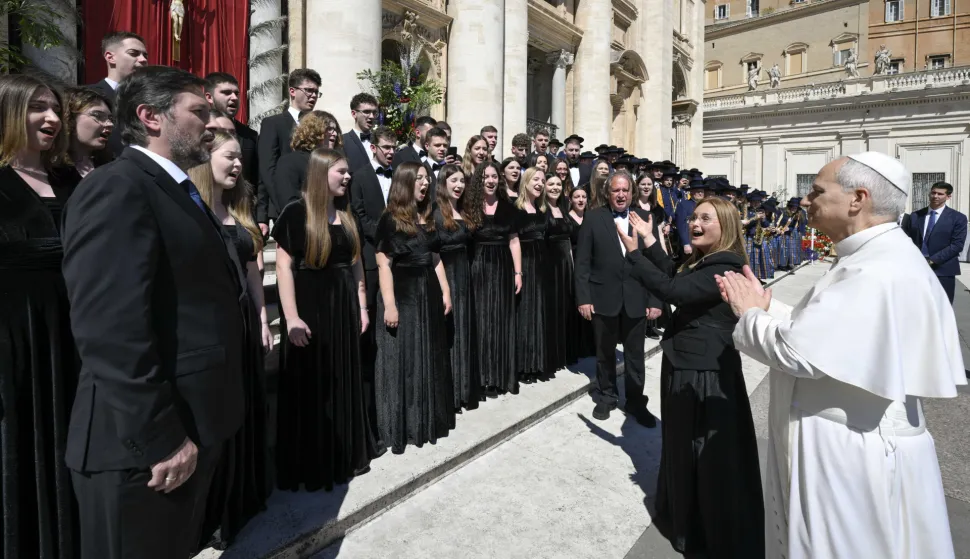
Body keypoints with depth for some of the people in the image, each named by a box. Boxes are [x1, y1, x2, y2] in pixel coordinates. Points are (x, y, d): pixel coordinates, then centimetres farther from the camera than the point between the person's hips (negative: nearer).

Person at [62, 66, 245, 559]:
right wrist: (159, 440, -22)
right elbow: (113, 334, -25)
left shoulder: (179, 193, 14)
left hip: (190, 430, 9)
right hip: (147, 446, -9)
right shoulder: (116, 189, -16)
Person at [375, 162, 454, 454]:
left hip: (429, 294, 7)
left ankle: (428, 421, 27)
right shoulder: (390, 220, -9)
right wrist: (389, 304, -20)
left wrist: (445, 291, 8)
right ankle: (400, 427, 13)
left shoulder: (427, 217, 11)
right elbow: (384, 263, -14)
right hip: (402, 296, -7)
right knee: (402, 360, 1)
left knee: (430, 358, 13)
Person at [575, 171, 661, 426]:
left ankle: (636, 401, 26)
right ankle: (606, 396, 32)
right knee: (605, 352, 14)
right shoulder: (593, 218, -3)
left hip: (636, 298, 1)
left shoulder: (646, 218, 1)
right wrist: (583, 298, -9)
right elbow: (582, 262, -4)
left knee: (635, 354, 10)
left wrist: (655, 299, -4)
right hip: (604, 297, -1)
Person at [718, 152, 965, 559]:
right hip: (839, 445, 10)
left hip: (854, 457, -10)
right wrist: (765, 306, 3)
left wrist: (750, 315, -11)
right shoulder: (873, 258, 9)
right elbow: (814, 332, 13)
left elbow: (798, 351, -29)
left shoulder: (879, 273, -26)